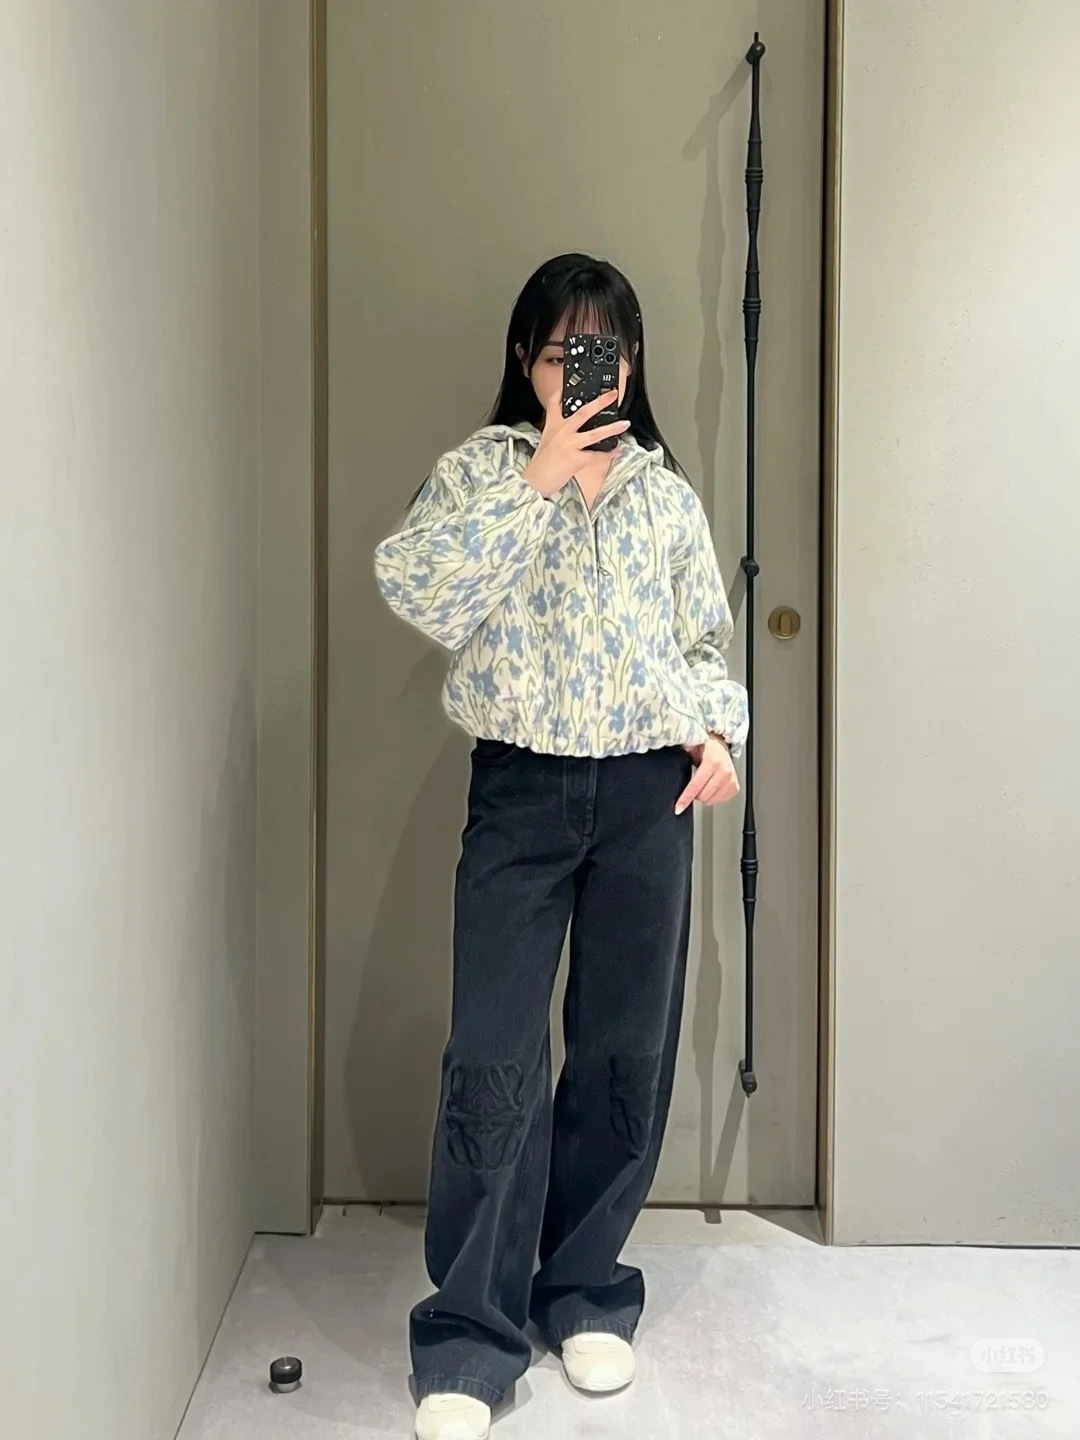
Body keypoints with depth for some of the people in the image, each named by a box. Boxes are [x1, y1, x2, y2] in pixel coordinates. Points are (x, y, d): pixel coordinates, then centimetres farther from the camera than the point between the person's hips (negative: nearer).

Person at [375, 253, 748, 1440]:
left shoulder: (666, 491, 10)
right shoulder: (479, 471, 3)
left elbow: (705, 641, 14)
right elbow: (419, 593, -15)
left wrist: (718, 730, -4)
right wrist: (539, 478, -17)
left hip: (647, 790, 3)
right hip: (520, 786, -2)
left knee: (626, 1053, 8)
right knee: (493, 1060, -5)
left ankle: (585, 1290, 26)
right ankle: (468, 1333, 7)